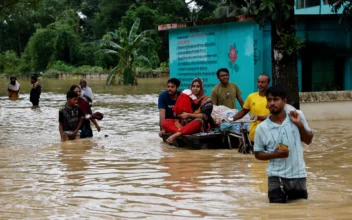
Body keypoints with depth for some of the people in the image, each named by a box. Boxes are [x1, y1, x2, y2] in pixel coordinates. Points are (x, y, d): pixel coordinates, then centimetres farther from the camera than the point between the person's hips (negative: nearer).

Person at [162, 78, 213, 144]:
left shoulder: (206, 100, 0)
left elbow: (205, 116, -14)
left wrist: (189, 115, -20)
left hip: (201, 126, -5)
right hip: (185, 123, 5)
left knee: (198, 122, -42)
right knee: (165, 122, -13)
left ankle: (176, 134, -51)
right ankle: (182, 130, -42)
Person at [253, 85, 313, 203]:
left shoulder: (298, 116, -3)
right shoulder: (261, 128, -7)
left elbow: (308, 140, 7)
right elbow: (258, 154, 3)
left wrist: (300, 124, -11)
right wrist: (274, 154, -17)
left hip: (298, 175, 2)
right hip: (276, 178, -2)